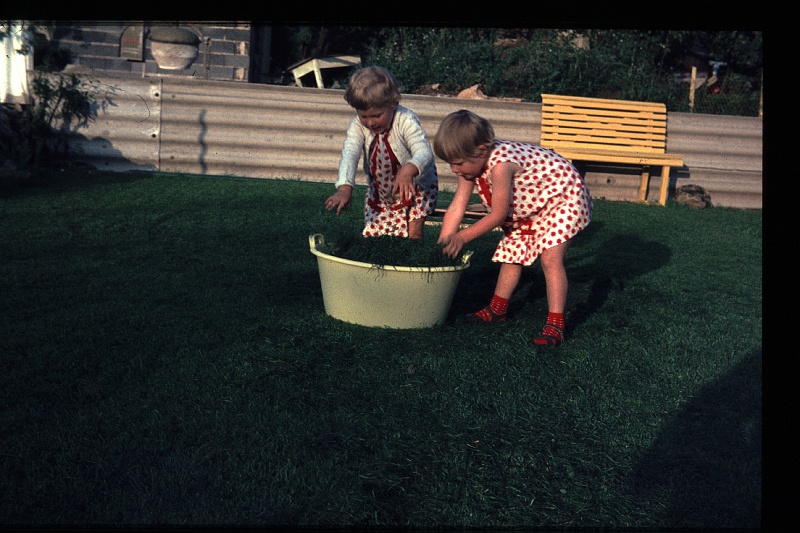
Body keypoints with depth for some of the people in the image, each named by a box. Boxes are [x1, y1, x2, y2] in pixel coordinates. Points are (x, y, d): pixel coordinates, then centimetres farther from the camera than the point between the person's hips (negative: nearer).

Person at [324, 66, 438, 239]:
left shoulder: (406, 120, -29)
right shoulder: (358, 126, -18)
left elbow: (424, 151, -42)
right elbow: (349, 154, -32)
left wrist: (408, 170, -65)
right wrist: (345, 187, -50)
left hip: (416, 187, -4)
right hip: (378, 191, 4)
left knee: (413, 236, -9)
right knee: (371, 236, 4)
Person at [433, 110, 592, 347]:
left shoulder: (500, 164, -39)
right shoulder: (472, 163, -13)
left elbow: (498, 215, -29)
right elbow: (456, 208, -12)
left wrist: (462, 237, -22)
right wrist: (442, 246, -17)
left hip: (564, 196, -9)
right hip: (529, 209, 9)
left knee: (550, 258, -20)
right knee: (512, 253, 13)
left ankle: (555, 325, -17)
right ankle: (497, 309, 28)